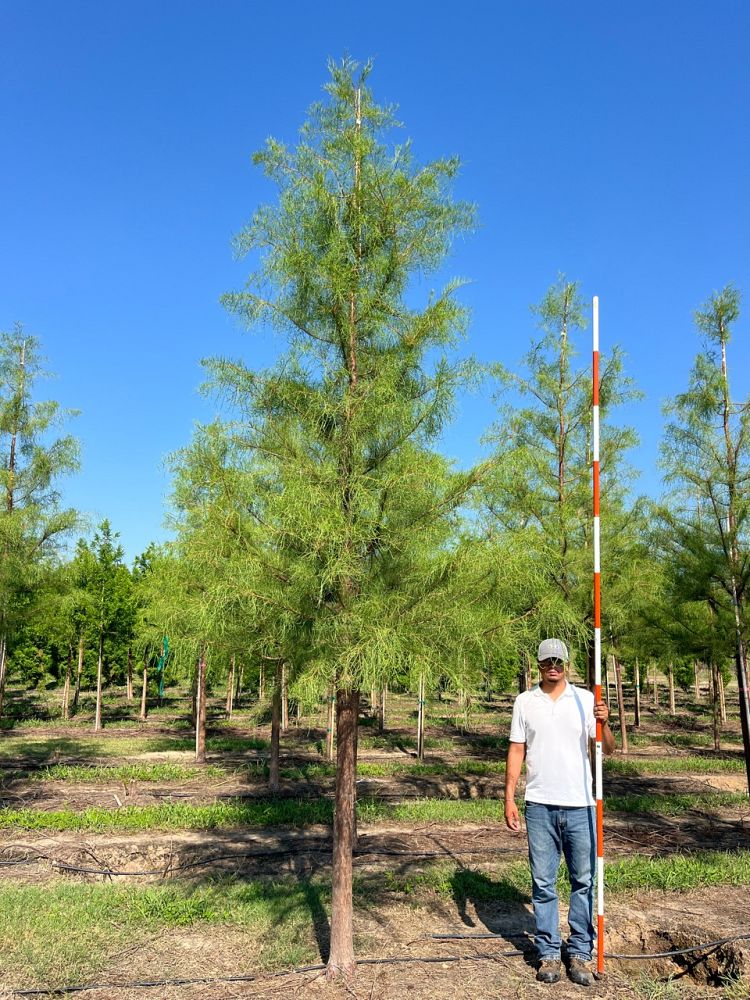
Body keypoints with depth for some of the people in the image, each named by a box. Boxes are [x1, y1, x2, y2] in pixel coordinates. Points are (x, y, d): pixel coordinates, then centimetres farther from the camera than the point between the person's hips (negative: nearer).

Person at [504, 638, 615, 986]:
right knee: (543, 883, 7)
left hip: (580, 804, 0)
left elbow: (608, 749, -2)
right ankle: (548, 953, 18)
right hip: (540, 805, 0)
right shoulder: (524, 701, 4)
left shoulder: (584, 699, 2)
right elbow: (516, 751, 5)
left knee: (584, 881, 7)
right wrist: (509, 798, 0)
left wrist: (604, 723, -23)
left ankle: (580, 953, 19)